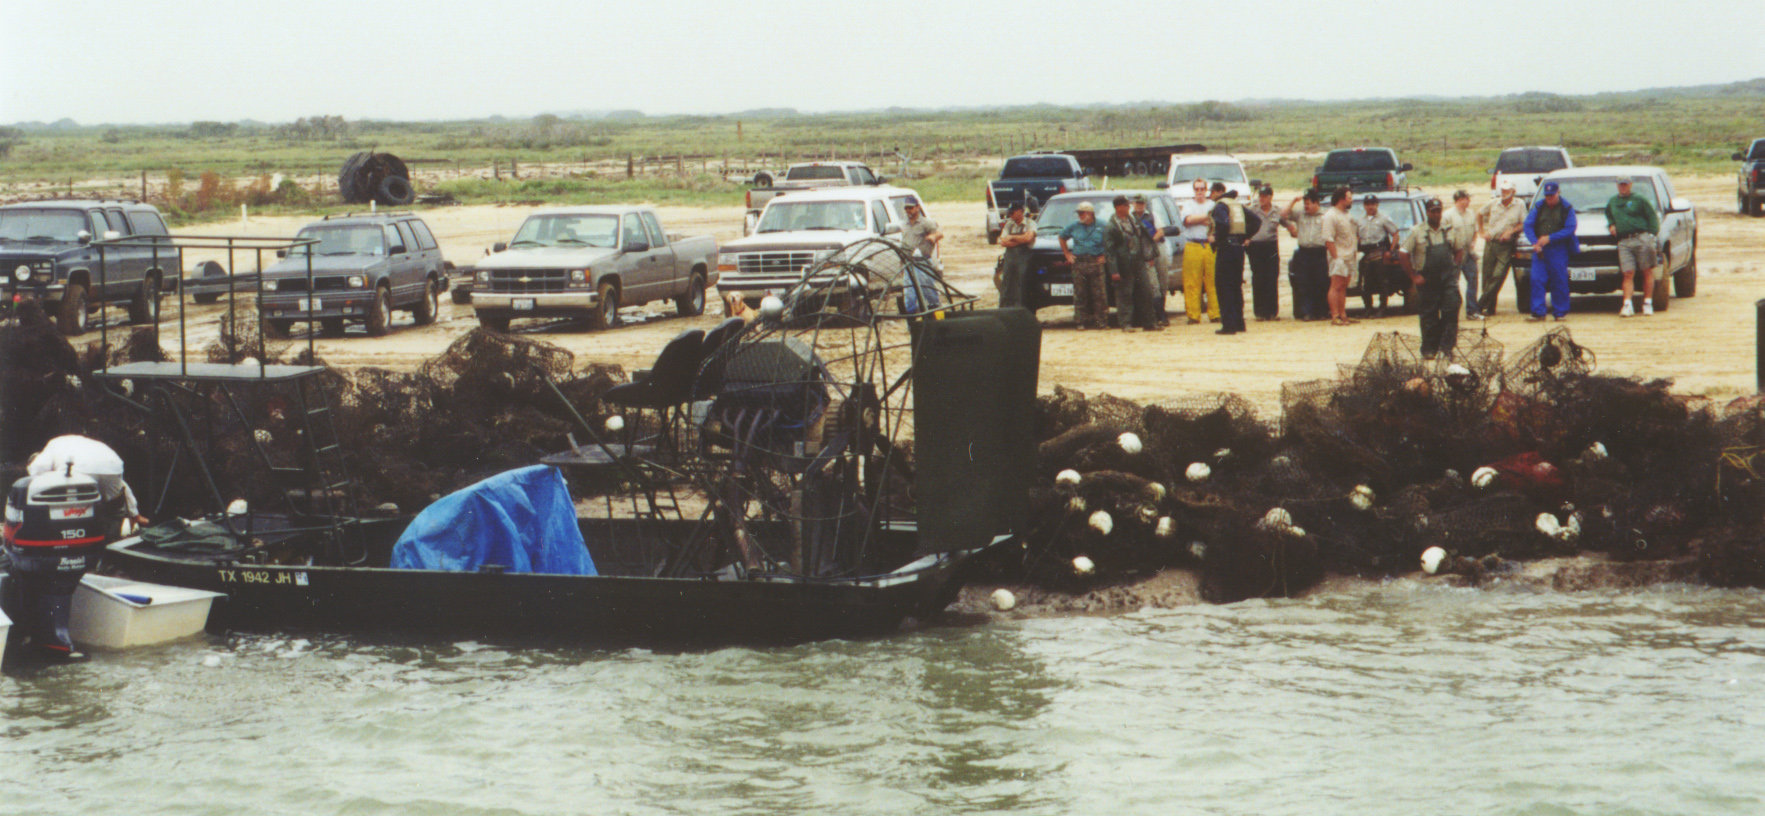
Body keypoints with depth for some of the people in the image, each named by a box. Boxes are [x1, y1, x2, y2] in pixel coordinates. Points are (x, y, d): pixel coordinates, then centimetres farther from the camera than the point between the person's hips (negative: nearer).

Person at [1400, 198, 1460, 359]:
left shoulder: (1449, 230, 8)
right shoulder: (1417, 232, -3)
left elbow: (1457, 251, 20)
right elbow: (1404, 254, -2)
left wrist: (1455, 268, 5)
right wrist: (1414, 276, -5)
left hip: (1448, 278, 2)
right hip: (1426, 280, -2)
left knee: (1451, 311, -10)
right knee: (1429, 317, 3)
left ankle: (1446, 347, -7)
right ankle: (1429, 350, 11)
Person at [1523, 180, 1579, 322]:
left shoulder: (1567, 208, 2)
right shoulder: (1538, 207, 9)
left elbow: (1570, 229, -7)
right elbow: (1528, 225, 4)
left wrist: (1549, 238, -14)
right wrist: (1535, 242, -12)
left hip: (1559, 250, -2)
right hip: (1540, 250, 2)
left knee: (1559, 281, -1)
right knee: (1537, 280, -7)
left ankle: (1560, 312, 9)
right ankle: (1538, 313, -7)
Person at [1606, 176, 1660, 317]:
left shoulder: (1639, 200, 7)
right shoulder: (1612, 202, 22)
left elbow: (1652, 217, 3)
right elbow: (1609, 215, 40)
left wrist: (1652, 234, -8)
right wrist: (1611, 225, 18)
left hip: (1642, 238, -3)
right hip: (1624, 242, 3)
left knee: (1647, 272, -1)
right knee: (1628, 274, -7)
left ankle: (1648, 304, 4)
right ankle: (1627, 306, -15)